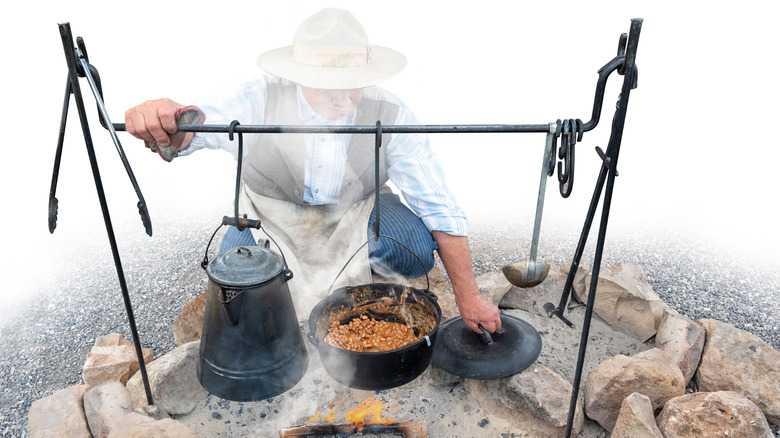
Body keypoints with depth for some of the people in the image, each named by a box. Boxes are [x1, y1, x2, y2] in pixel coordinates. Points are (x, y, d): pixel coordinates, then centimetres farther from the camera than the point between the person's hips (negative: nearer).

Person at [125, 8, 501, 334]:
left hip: (355, 212, 0)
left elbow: (440, 208, -22)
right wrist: (164, 123, -69)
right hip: (272, 214, 1)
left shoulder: (391, 116, -24)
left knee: (415, 250, -24)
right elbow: (190, 126, -41)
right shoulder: (262, 98, -26)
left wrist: (469, 298, -23)